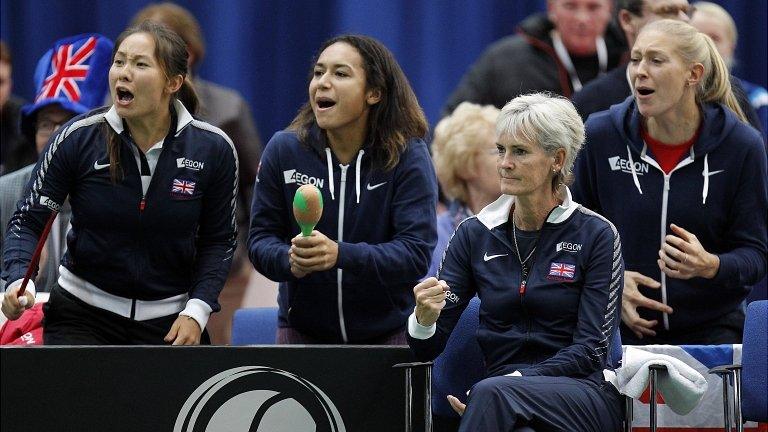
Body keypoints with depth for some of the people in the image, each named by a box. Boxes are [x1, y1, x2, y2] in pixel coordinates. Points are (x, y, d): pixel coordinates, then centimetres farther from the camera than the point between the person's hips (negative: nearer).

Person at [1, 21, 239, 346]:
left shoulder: (213, 149, -6)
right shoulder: (77, 139, -9)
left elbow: (218, 240, 3)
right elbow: (27, 222, -6)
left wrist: (197, 311, -10)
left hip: (170, 324, 1)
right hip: (82, 316, -1)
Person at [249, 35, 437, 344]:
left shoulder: (408, 158, -13)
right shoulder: (283, 150, -6)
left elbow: (416, 253, -21)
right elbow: (260, 239, -3)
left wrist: (341, 255, -37)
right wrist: (289, 260, -27)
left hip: (387, 331, -2)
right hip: (302, 328, 2)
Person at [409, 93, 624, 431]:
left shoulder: (596, 235, 1)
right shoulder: (474, 235, 11)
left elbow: (589, 349, -4)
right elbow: (427, 349, 7)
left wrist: (517, 380, -18)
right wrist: (424, 318, -17)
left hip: (584, 396, -2)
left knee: (494, 392, -36)